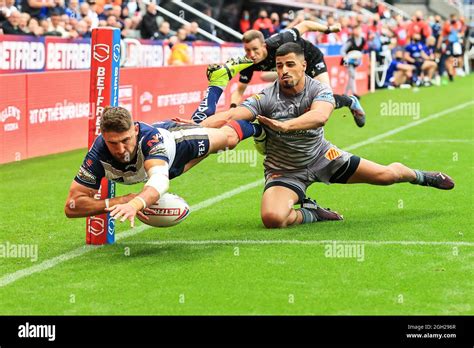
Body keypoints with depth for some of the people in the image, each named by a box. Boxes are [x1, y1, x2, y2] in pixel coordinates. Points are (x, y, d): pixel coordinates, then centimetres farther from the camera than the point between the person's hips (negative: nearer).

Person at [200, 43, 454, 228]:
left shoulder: (319, 91, -20)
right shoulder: (266, 99, -22)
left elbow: (320, 115, -43)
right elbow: (230, 115, -36)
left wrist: (284, 125, -59)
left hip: (322, 156, 1)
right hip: (284, 171, -1)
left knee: (387, 174, 6)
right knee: (272, 218, -31)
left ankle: (421, 177, 43)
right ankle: (311, 213, 2)